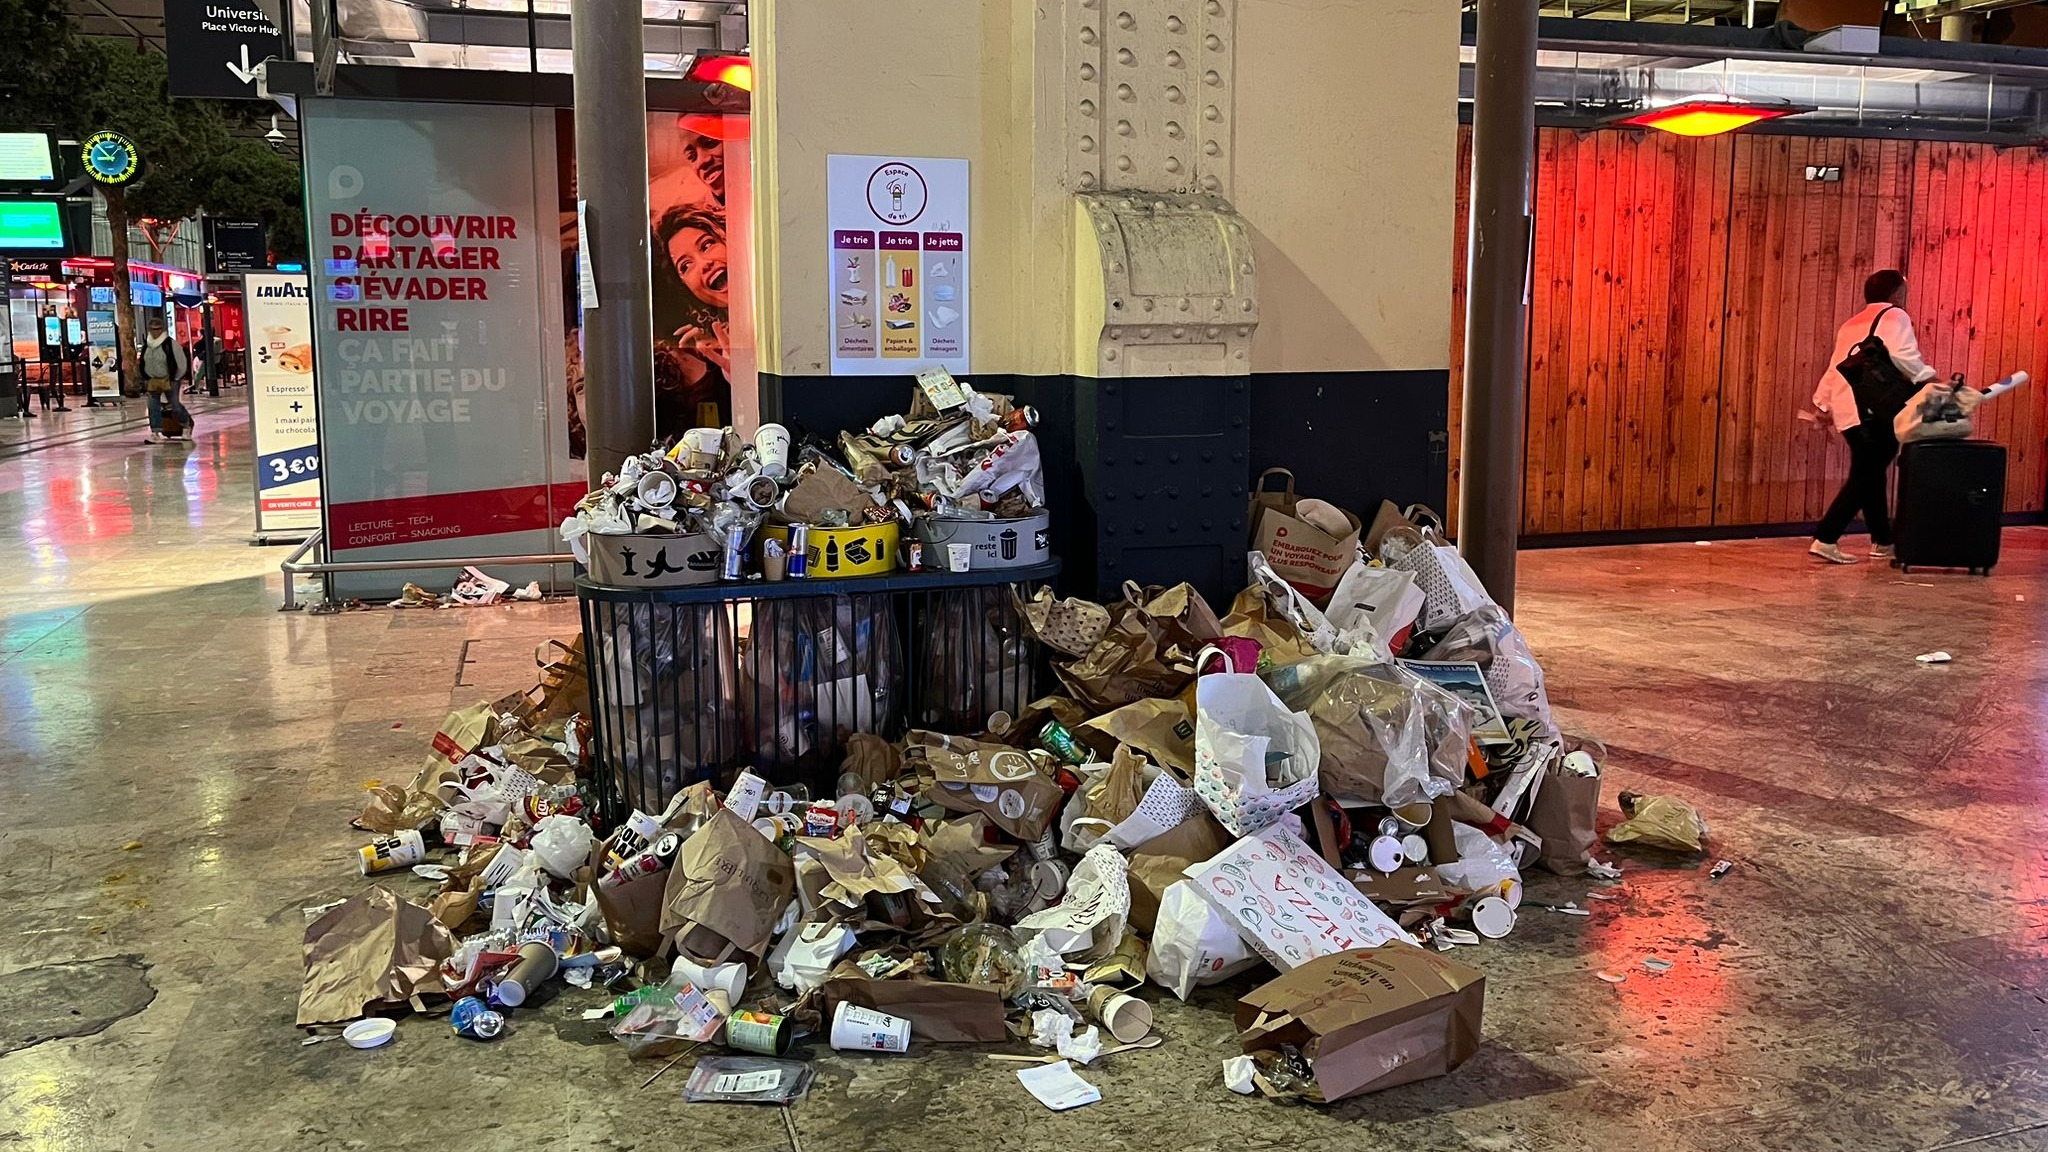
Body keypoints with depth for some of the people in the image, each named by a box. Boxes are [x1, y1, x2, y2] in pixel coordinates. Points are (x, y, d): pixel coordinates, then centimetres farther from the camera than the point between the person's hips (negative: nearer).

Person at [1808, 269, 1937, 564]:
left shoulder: (1851, 324, 24)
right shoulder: (1893, 316, 1)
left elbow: (1835, 367, 24)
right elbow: (1903, 356, -15)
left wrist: (1823, 403, 27)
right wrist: (1929, 378, -13)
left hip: (1847, 408, 8)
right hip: (1875, 410, -8)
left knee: (1871, 473, 16)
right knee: (1865, 477, -7)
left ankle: (1882, 541, 23)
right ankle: (1826, 539, -16)